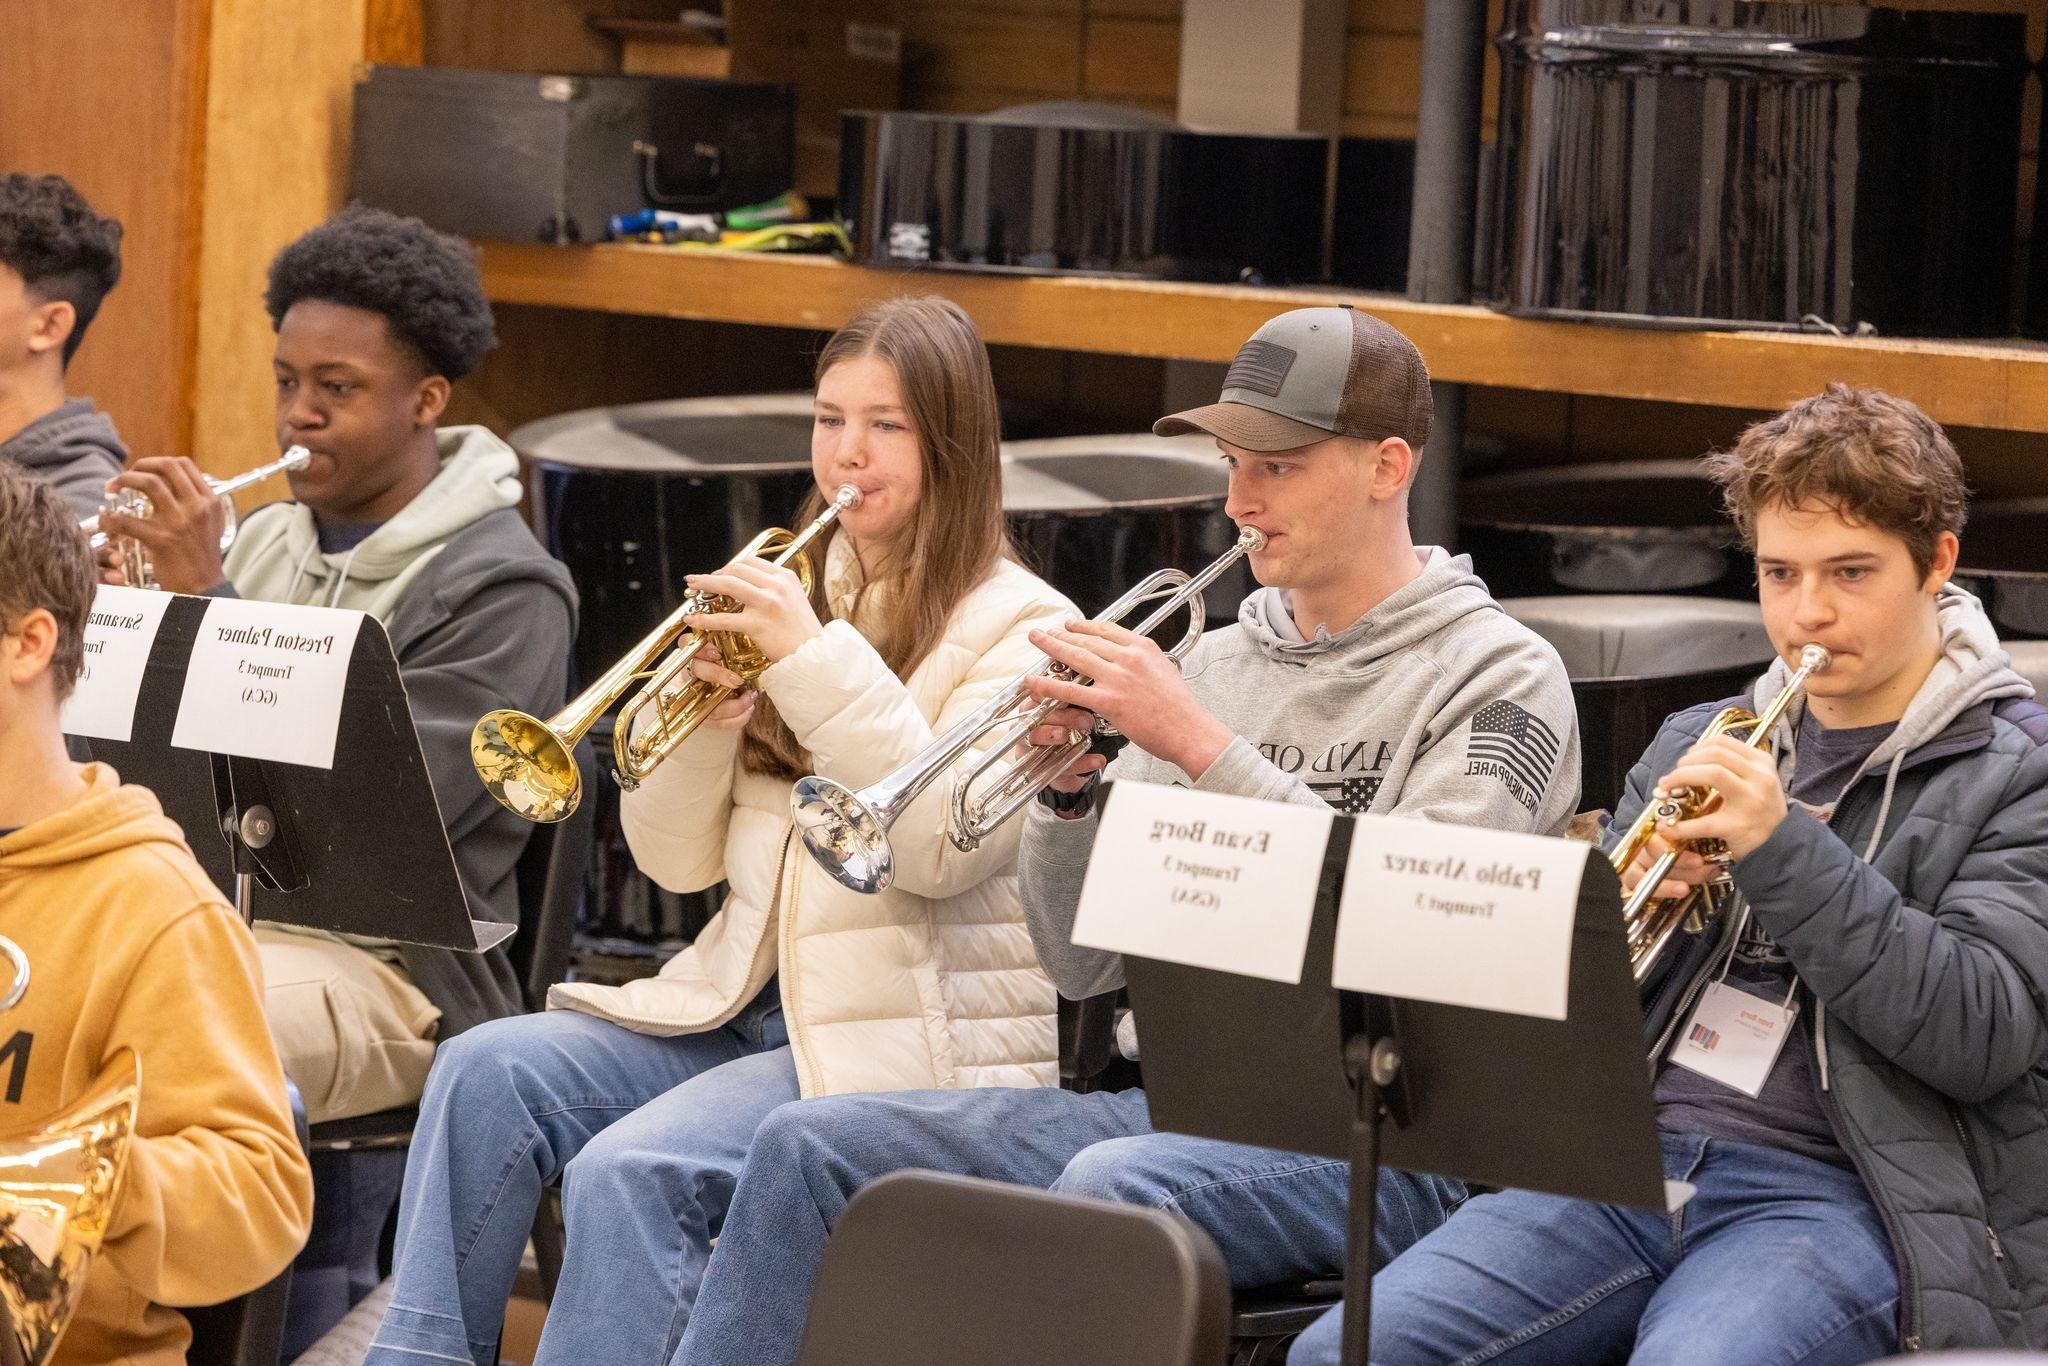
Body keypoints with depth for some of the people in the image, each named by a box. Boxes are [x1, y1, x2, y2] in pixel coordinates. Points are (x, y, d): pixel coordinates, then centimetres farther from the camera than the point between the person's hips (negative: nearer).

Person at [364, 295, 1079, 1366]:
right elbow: (676, 863, 12)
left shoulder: (1017, 629, -3)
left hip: (916, 1042, -7)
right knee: (486, 1074, -16)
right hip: (746, 1001, 7)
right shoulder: (798, 596, 15)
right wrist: (705, 721, -8)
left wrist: (817, 658, -20)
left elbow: (944, 849, -20)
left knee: (630, 1174, -28)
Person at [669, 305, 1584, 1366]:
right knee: (812, 1146, -9)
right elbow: (1084, 964, 15)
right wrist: (1069, 796, -5)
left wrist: (1200, 744, -19)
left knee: (1113, 1184, -37)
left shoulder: (1498, 674, -2)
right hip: (1171, 1102, 7)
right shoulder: (1218, 661, 16)